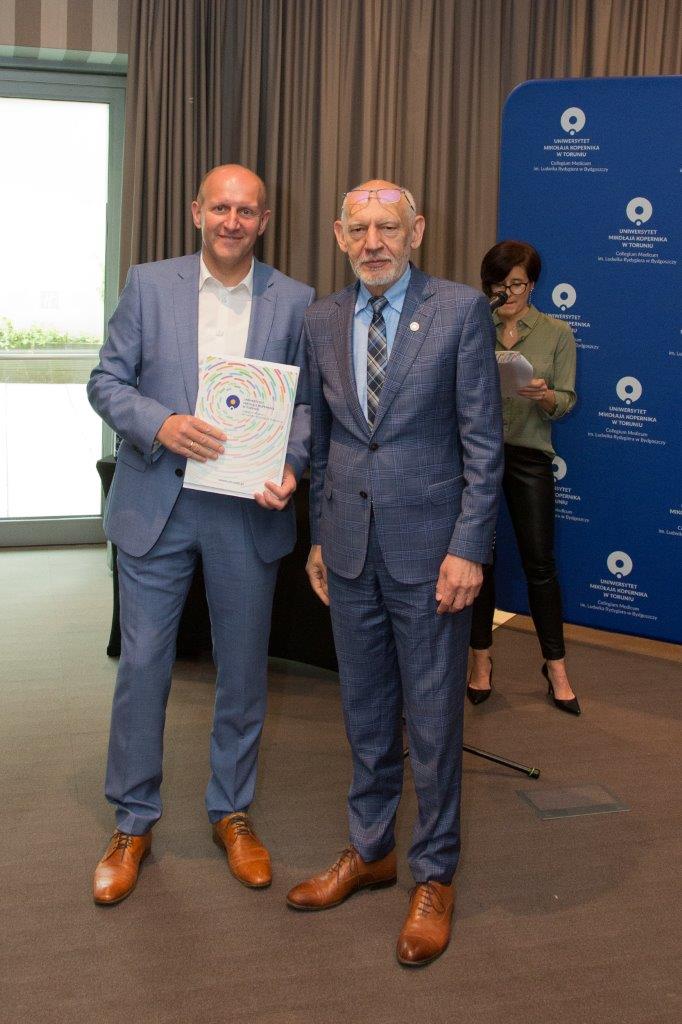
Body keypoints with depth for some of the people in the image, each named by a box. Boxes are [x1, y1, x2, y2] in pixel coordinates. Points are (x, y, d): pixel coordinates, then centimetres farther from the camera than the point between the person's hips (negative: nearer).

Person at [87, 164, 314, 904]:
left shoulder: (295, 302, 3)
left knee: (243, 670, 11)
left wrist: (289, 466, -15)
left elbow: (306, 400, 4)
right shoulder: (149, 285, 2)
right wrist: (160, 424, -18)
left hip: (247, 511, 1)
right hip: (156, 505, 0)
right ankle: (133, 823, 21)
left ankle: (231, 813, 30)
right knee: (141, 666, 4)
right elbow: (106, 380, 1)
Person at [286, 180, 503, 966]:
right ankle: (368, 851, 33)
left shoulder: (460, 311, -6)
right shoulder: (321, 321, 8)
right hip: (349, 547, 5)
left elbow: (483, 440, -7)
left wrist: (469, 547, -13)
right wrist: (318, 535, 11)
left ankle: (434, 877, 21)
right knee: (365, 712, 16)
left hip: (429, 547, -4)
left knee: (433, 719, 5)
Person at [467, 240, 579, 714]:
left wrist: (544, 396, -23)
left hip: (529, 455, -1)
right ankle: (481, 658, 22)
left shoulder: (557, 333, 2)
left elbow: (567, 401, -2)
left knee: (540, 562, 3)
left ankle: (556, 666, 15)